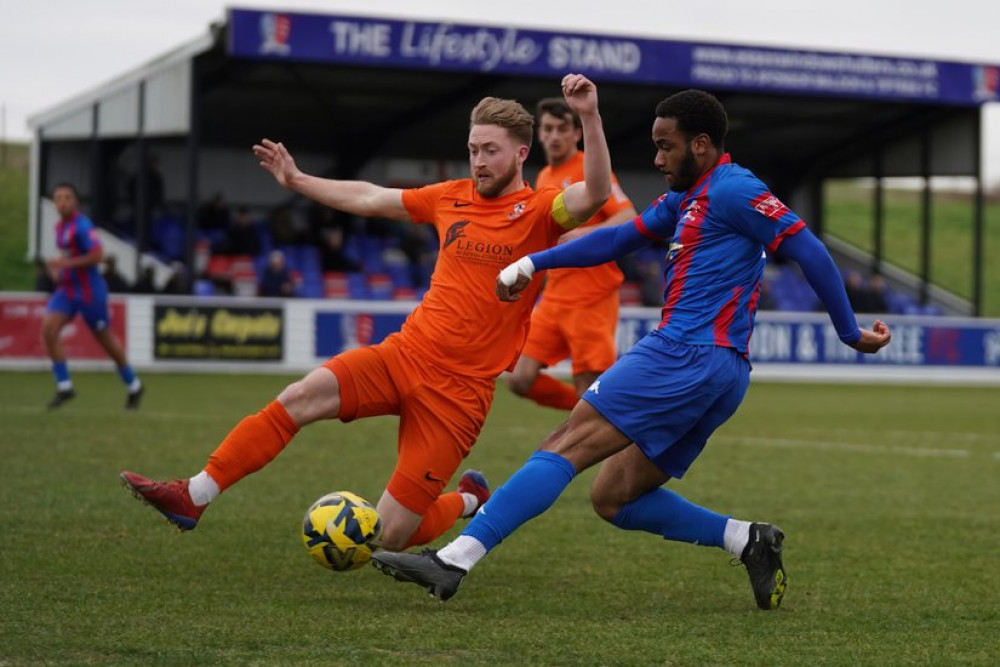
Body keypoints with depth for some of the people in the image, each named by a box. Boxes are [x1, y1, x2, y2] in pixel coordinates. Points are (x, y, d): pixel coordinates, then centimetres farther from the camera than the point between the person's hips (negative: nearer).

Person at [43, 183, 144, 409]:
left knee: (105, 339, 6)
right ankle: (64, 386, -8)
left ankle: (133, 385, 27)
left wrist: (66, 263, -25)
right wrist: (57, 268, 7)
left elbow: (97, 255, -24)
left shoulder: (82, 226, -17)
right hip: (67, 290, 7)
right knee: (48, 329, -14)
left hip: (89, 291, -7)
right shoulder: (60, 227, 10)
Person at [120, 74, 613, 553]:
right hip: (405, 353, 5)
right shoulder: (453, 197, 11)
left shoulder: (539, 213, -5)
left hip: (459, 389, -5)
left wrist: (588, 117, -39)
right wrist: (296, 181, 28)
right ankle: (192, 497, -17)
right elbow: (369, 199, 24)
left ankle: (470, 501, 27)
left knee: (391, 534, -5)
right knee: (299, 398, -20)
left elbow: (595, 194, -26)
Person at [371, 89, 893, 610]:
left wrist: (850, 333, -10)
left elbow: (809, 251, -11)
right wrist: (533, 263, 22)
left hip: (686, 355, -10)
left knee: (565, 448, -13)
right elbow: (619, 239, 28)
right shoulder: (687, 198, 23)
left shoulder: (732, 190, -6)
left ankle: (453, 561, -19)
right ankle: (748, 540, 3)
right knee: (612, 498, 11)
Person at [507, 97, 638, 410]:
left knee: (588, 390, -8)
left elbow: (629, 218, -19)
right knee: (521, 379, -2)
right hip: (554, 298, 8)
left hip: (591, 297, -8)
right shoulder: (544, 178, 16)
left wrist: (584, 233, -31)